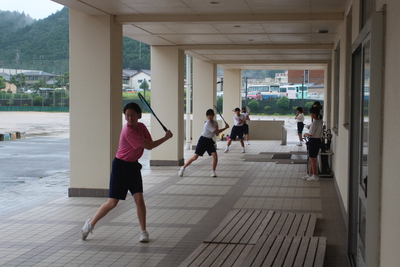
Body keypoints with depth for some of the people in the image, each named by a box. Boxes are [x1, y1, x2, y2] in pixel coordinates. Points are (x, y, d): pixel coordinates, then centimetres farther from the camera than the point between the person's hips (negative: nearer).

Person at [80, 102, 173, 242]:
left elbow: (149, 144, 2)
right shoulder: (128, 131, -23)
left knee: (139, 199, -4)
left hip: (133, 165, 6)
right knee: (112, 202, -2)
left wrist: (146, 141, -22)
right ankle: (91, 224, 17)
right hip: (121, 166, -6)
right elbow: (149, 146, -21)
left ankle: (143, 232, 6)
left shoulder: (141, 126, 1)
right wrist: (166, 137, -11)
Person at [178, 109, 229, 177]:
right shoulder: (207, 124, -20)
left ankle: (213, 172, 2)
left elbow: (217, 134, 7)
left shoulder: (215, 122, 5)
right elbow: (217, 131, -19)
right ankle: (183, 168, 8)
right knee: (195, 157, -6)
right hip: (203, 141, -6)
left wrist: (216, 128, -14)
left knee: (215, 156, -12)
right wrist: (226, 127, -8)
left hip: (210, 141, 6)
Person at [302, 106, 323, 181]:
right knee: (311, 159, 17)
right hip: (318, 140, 9)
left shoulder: (314, 123, -22)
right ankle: (310, 174, 25)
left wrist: (306, 134, 0)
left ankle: (315, 176, 6)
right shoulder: (320, 121, 6)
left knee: (313, 159, 0)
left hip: (313, 141, -9)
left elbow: (310, 134, -19)